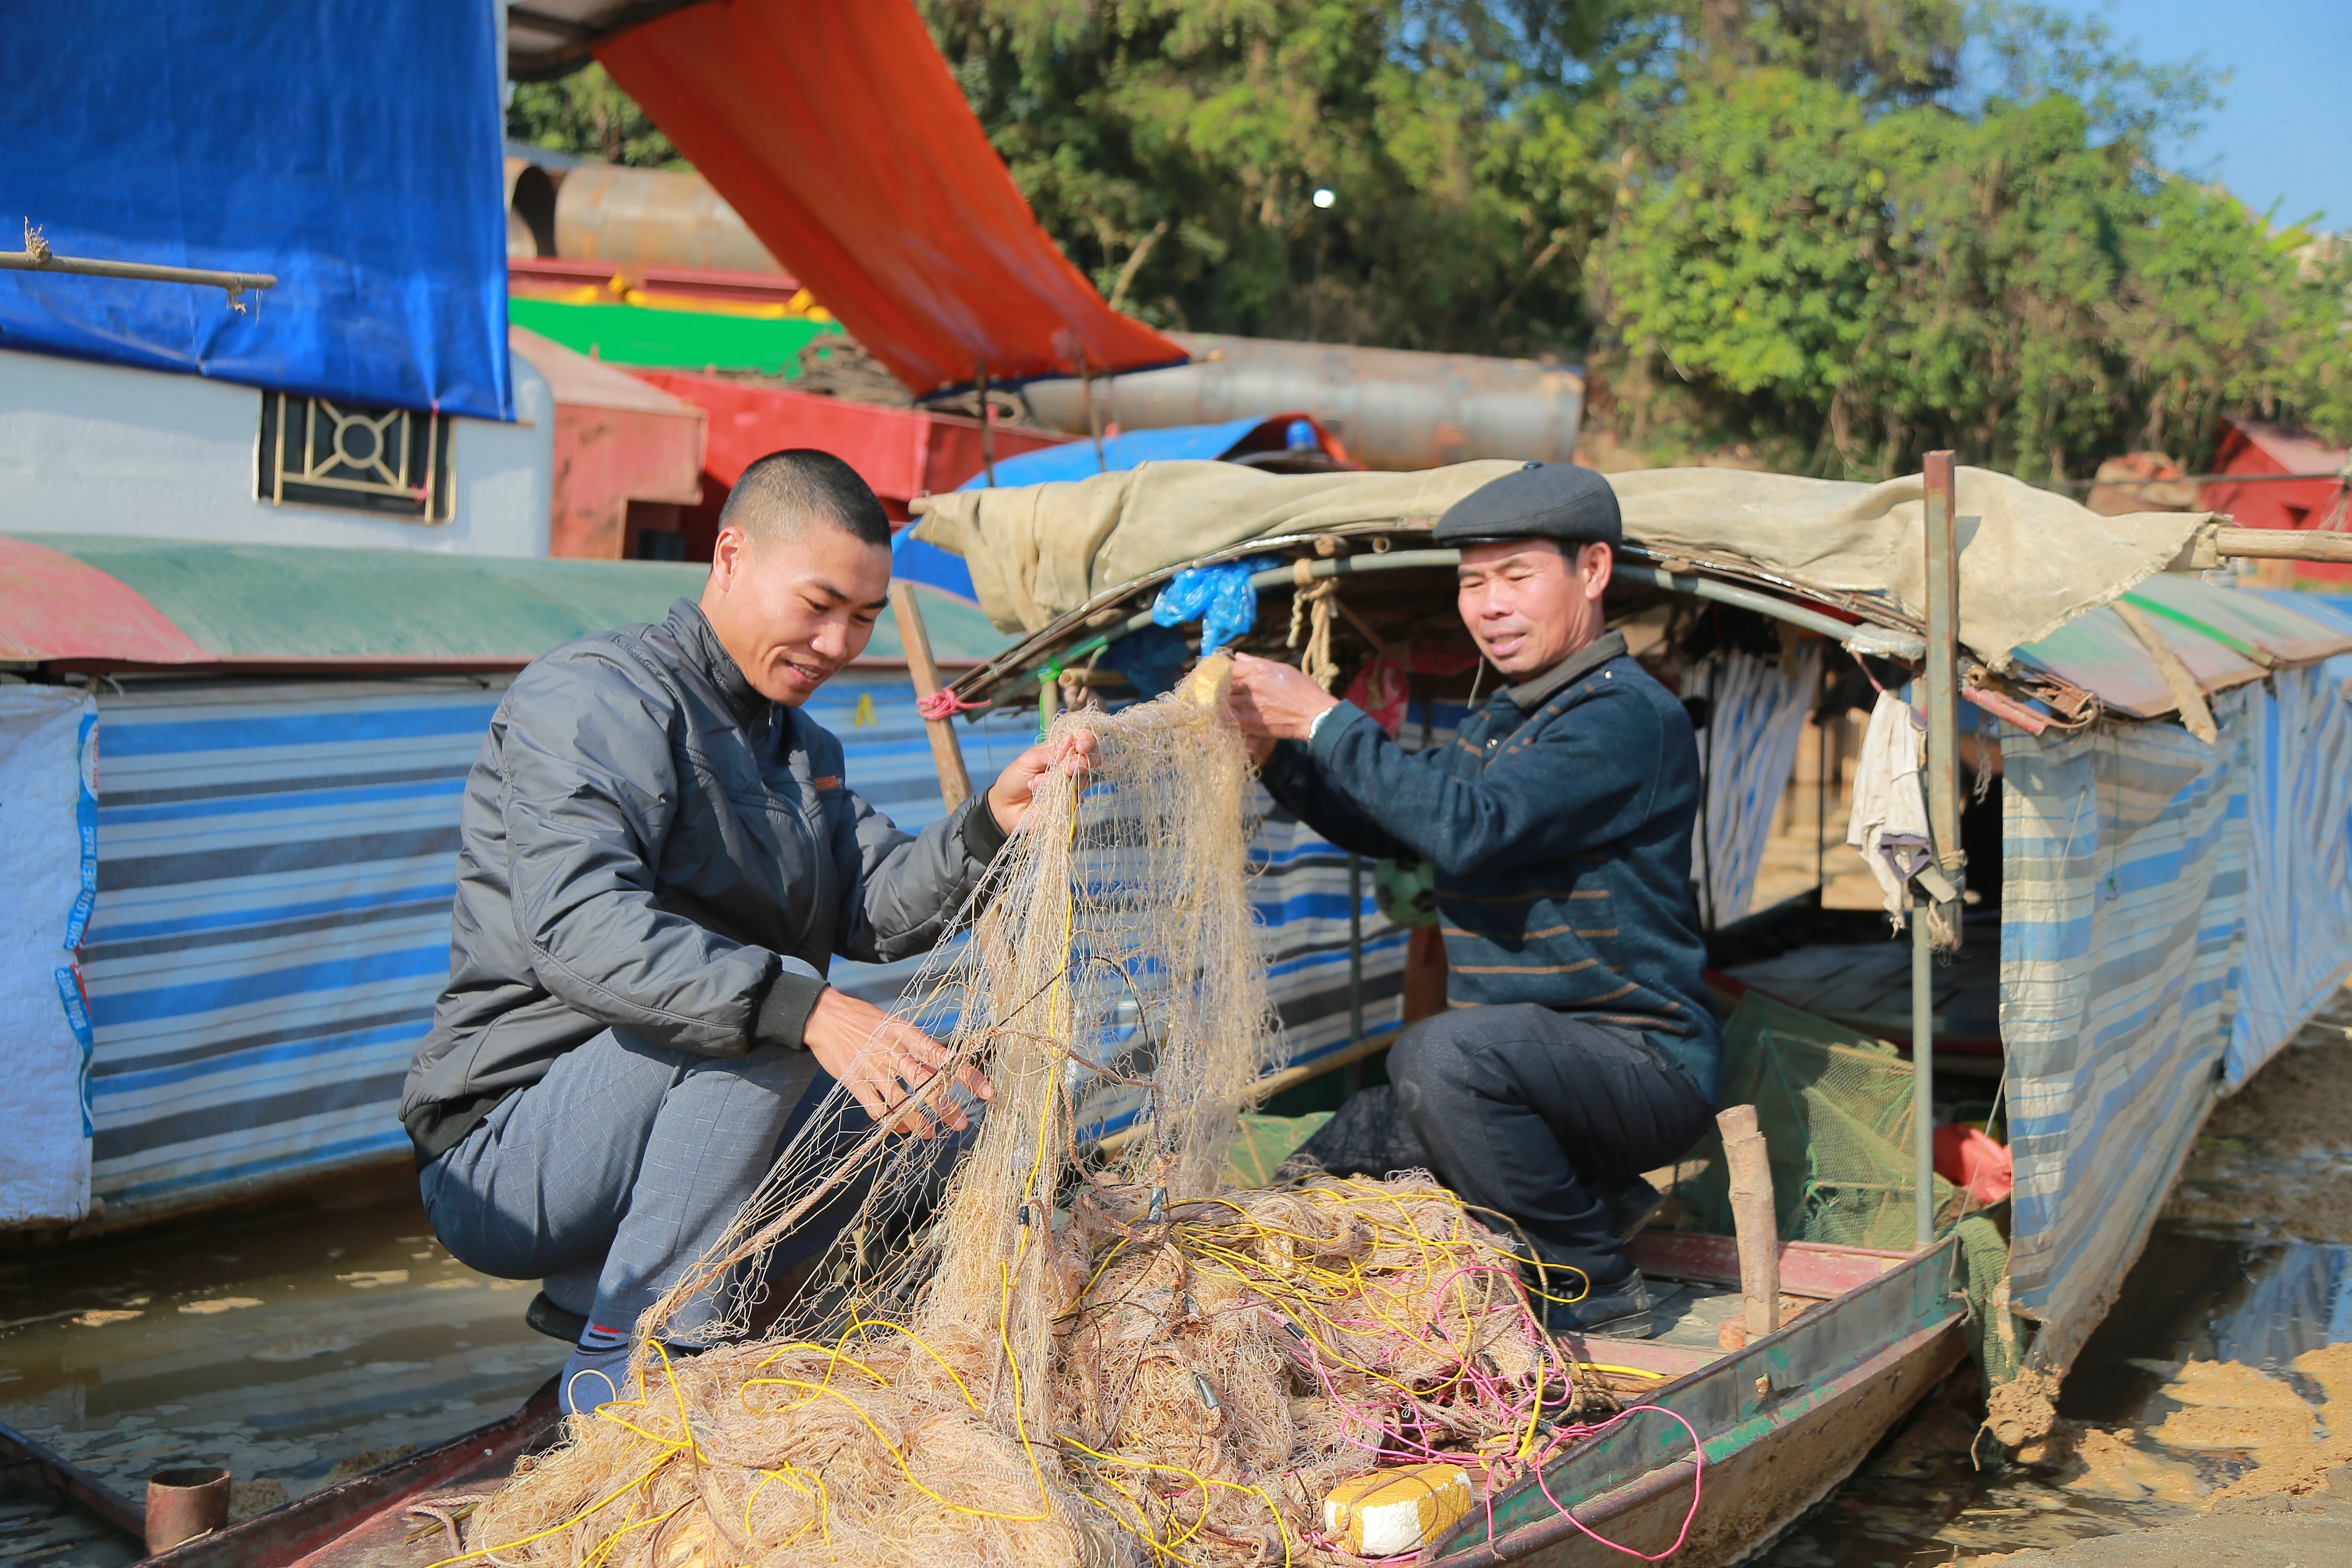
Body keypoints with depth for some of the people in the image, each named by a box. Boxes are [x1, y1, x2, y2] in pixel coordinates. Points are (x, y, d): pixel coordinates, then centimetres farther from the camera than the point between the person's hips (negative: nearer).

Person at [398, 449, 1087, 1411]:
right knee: (759, 1007, -31)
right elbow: (578, 926, -32)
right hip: (506, 1154, -9)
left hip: (661, 1118, 9)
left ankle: (602, 1291, 6)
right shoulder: (593, 699, -14)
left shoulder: (802, 748, 16)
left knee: (956, 1107, 1)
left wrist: (990, 824, -17)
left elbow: (877, 914, 2)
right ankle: (630, 1366, -22)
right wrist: (807, 1011, -43)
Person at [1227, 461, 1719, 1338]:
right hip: (1529, 1060, 9)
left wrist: (1327, 722, -24)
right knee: (1323, 1177, 8)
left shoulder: (1628, 716, -17)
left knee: (1441, 1054, -36)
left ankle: (1597, 1296, -14)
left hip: (1642, 1067, -9)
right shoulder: (1499, 721, 15)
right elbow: (1382, 827, 19)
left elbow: (1470, 828, -29)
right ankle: (1588, 1194, 15)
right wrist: (1275, 749, 2)